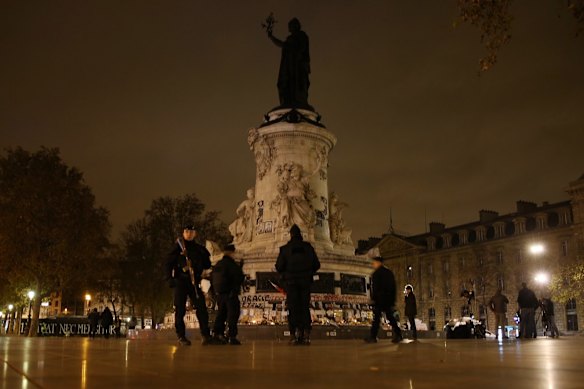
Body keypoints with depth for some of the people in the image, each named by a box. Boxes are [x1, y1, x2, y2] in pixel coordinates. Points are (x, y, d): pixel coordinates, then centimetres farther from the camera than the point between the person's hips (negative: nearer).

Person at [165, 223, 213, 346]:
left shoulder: (199, 249, 14)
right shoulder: (177, 247, 4)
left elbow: (207, 265, 16)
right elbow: (169, 263, -1)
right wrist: (170, 279, -11)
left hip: (194, 282, 3)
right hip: (180, 281, -3)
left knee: (201, 308, -7)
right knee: (180, 310, -2)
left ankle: (206, 335, -5)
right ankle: (181, 336, 4)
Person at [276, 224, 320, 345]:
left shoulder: (285, 249, -4)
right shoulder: (308, 247, 2)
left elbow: (279, 267, -6)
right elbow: (317, 265, 4)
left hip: (291, 282, -1)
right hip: (305, 282, 2)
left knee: (293, 308, 2)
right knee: (305, 307, 7)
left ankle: (294, 335, -5)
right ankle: (306, 334, -1)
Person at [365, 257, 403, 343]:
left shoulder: (376, 273, -5)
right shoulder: (389, 272, 16)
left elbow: (375, 287, -11)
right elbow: (393, 286, 17)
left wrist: (373, 298, -6)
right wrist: (393, 299, 18)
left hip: (380, 299, -7)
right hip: (389, 299, 7)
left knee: (376, 318, -5)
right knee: (390, 317, 10)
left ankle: (373, 337, -6)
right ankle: (397, 335, 2)